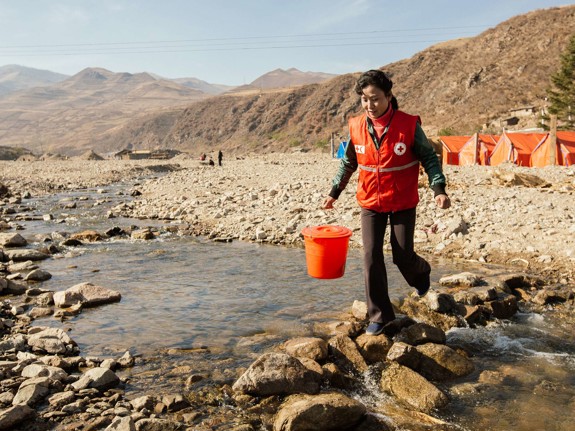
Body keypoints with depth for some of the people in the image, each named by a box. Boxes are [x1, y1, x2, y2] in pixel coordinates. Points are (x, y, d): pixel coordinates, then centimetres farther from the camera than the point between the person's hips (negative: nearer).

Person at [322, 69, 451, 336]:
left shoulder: (409, 125, -14)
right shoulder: (356, 127, -5)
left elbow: (429, 158, -5)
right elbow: (348, 162, 10)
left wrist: (438, 189, -18)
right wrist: (334, 192, 10)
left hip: (403, 204, -2)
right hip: (370, 204, 2)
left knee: (403, 256, 3)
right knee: (371, 257, -4)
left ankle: (421, 272, 42)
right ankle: (380, 316, 9)